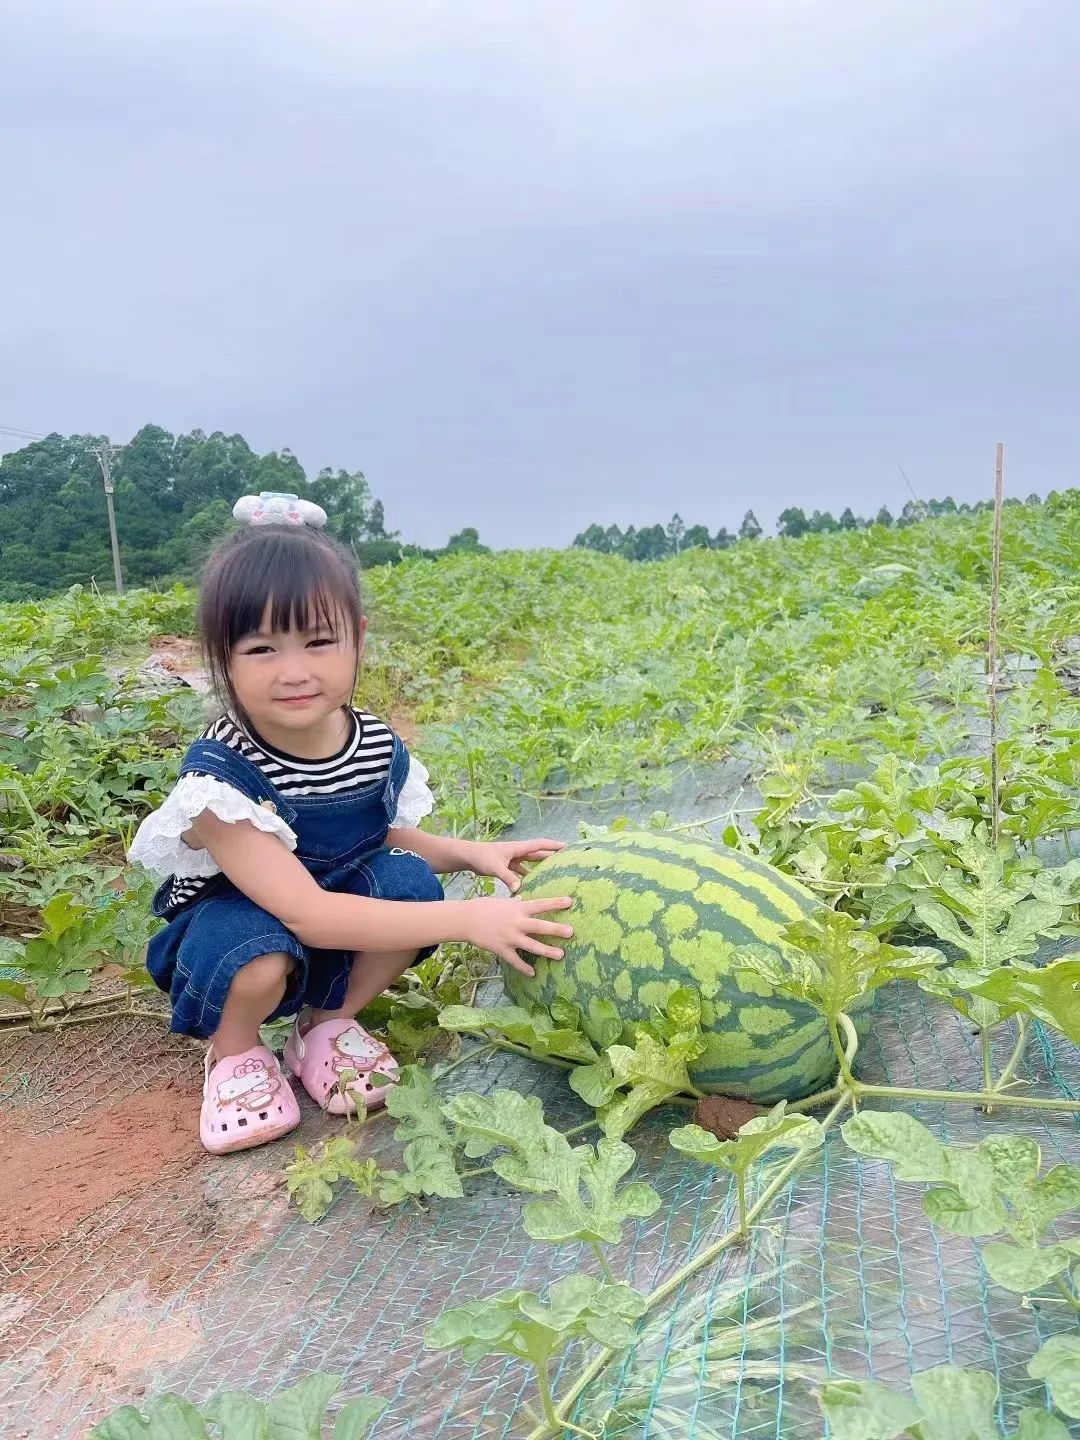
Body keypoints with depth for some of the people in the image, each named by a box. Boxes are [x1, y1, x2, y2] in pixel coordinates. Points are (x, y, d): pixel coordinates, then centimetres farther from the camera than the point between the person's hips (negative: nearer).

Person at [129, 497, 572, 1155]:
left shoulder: (379, 746, -16)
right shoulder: (220, 775, -33)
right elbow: (306, 913, -38)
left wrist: (472, 852, -12)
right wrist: (468, 918, -41)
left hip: (338, 928, 5)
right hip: (233, 924, -4)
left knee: (410, 880, -22)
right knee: (260, 955, -36)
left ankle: (330, 1022, 2)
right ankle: (235, 1050, 1)